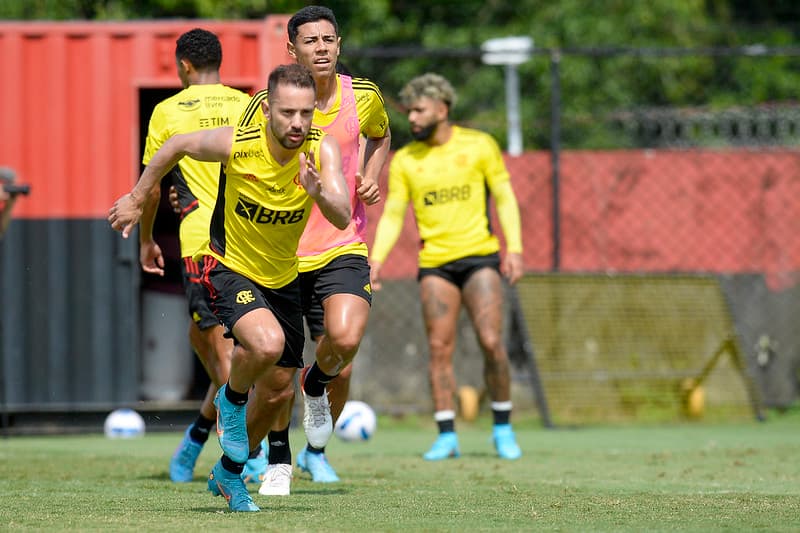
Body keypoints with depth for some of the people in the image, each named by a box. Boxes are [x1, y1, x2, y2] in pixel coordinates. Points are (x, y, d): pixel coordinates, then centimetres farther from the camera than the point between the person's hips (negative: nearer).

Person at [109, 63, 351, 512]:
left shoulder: (322, 149, -19)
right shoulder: (236, 144, -24)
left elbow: (342, 218, -28)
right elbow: (178, 145, -5)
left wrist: (318, 193, -50)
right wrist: (136, 199, 5)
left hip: (282, 277, 4)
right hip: (229, 267, -4)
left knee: (279, 392, 11)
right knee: (266, 343, -32)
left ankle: (230, 471, 35)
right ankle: (232, 400, 1)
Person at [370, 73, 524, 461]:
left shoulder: (478, 146, 1)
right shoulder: (404, 161, 6)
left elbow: (504, 197, 4)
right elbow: (393, 214, 5)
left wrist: (514, 247, -7)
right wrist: (376, 259, -9)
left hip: (480, 257, -2)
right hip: (435, 265, 2)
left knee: (491, 342, -11)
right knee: (439, 348, -4)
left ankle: (503, 429, 5)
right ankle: (446, 436, 2)